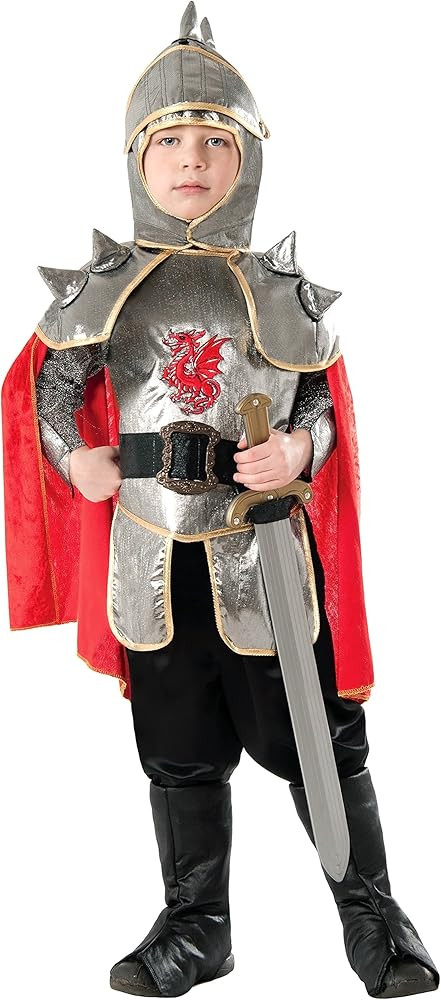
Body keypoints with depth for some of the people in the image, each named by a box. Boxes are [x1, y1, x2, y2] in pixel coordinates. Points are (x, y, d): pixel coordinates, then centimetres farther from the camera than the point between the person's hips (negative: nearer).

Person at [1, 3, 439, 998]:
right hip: (155, 559, 2)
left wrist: (300, 449, -13)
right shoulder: (104, 287, 1)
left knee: (322, 747, 5)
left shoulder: (285, 291, 0)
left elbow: (327, 401, 6)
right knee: (181, 760, 14)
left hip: (269, 554, -1)